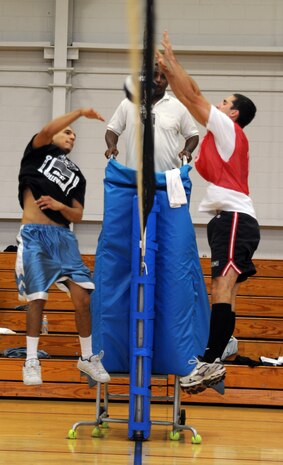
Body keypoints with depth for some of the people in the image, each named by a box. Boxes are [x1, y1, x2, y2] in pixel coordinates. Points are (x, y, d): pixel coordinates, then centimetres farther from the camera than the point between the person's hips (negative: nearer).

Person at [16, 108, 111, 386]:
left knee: (83, 297, -7)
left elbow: (78, 215, 12)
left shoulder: (77, 176, 21)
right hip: (34, 235, -4)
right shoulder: (39, 152, 11)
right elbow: (47, 130, -11)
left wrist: (61, 206, -8)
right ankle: (31, 362, 4)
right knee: (37, 298, -8)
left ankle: (87, 357, 6)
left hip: (63, 237, 4)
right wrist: (80, 112, -11)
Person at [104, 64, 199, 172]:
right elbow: (113, 130, 11)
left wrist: (187, 151, -7)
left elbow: (192, 135, 13)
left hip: (168, 176, 0)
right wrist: (112, 146, -8)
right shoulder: (128, 104, 7)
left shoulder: (178, 107, 6)